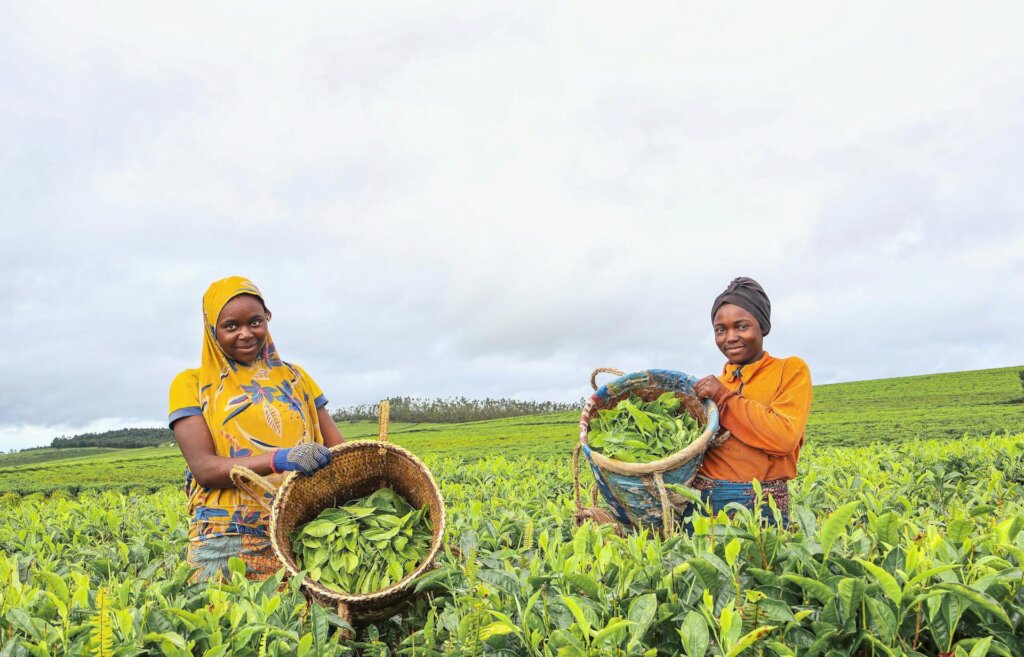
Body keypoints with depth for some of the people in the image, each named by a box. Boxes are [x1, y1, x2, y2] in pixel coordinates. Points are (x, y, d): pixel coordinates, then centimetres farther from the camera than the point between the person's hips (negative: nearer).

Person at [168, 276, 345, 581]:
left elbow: (339, 448, 9)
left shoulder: (294, 377, 13)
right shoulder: (191, 384, 6)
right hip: (227, 539, -2)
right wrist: (279, 459, -22)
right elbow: (204, 468, -7)